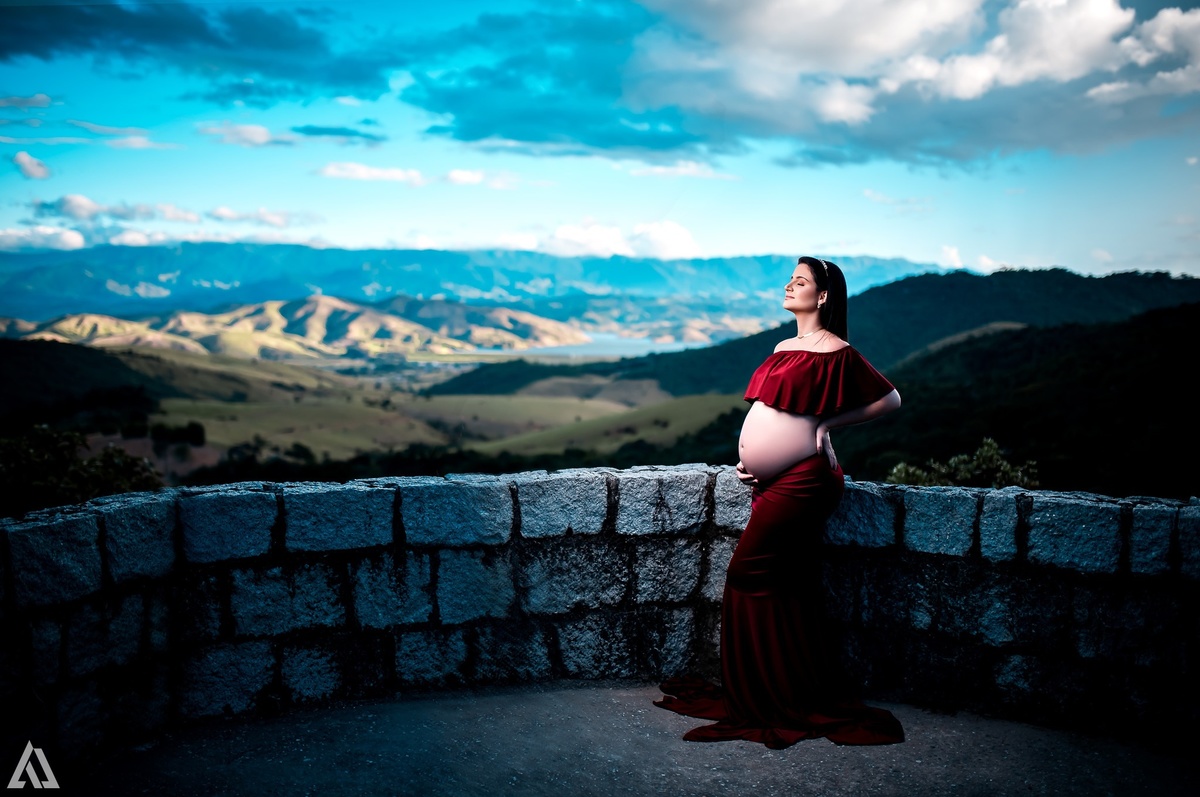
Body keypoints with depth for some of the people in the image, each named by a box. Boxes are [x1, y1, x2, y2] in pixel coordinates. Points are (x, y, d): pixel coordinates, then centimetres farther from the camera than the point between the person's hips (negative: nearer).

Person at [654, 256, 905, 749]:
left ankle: (773, 697, 6)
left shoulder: (834, 352, -9)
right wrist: (747, 459, 10)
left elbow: (890, 399, -5)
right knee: (787, 589, 11)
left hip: (801, 480, -8)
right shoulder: (783, 348, 16)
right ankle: (793, 694, 21)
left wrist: (828, 423, -8)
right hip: (771, 483, 8)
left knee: (750, 575, -7)